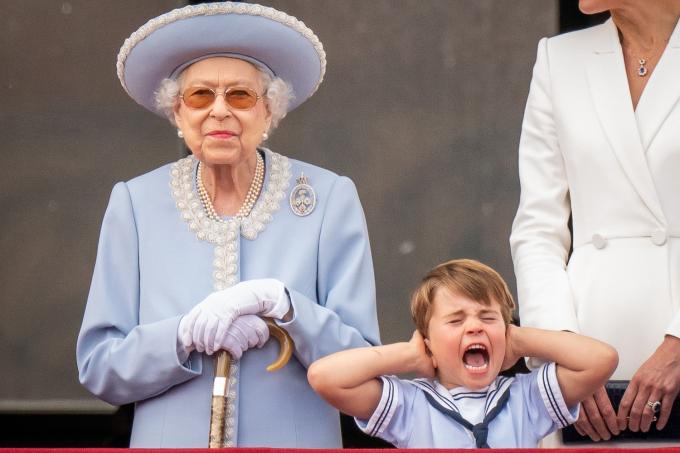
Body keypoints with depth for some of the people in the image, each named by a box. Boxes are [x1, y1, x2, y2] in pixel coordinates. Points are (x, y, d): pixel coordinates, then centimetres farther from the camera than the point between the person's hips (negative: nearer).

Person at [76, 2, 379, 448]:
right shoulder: (135, 204, -1)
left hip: (294, 441, 0)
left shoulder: (329, 199, -4)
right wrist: (187, 334, -20)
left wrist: (283, 305, -22)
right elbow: (98, 366, -4)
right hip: (171, 439, 1)